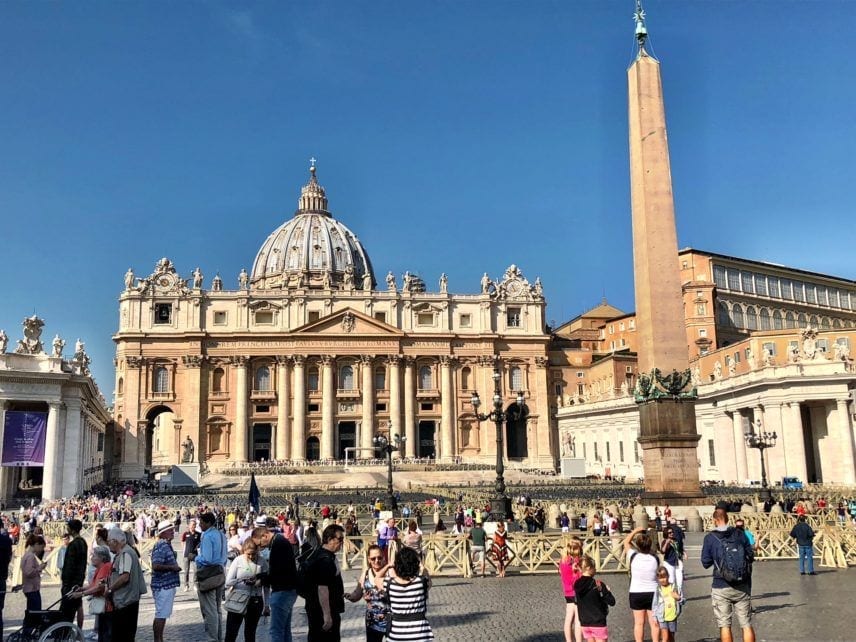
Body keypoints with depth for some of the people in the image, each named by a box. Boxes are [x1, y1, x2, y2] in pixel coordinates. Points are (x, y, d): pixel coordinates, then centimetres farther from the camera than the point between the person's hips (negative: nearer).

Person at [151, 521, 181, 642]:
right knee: (161, 615, -3)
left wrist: (175, 567, 7)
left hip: (168, 585, 10)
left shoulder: (167, 545, 13)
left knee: (163, 615, 15)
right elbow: (156, 566, -27)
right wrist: (172, 567, -18)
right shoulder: (160, 546, -17)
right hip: (163, 586, -10)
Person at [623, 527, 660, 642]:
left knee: (639, 623, 6)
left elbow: (626, 542, 2)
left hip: (636, 593, -1)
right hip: (652, 593, 1)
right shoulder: (655, 558, -9)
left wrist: (635, 531, 10)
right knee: (654, 623, 9)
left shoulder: (634, 557, -12)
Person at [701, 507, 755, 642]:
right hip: (742, 586, 2)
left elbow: (706, 563, -2)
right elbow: (750, 557, 6)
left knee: (724, 625, 6)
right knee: (746, 624, 10)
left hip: (721, 587, -2)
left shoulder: (710, 538, -6)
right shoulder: (740, 535, 0)